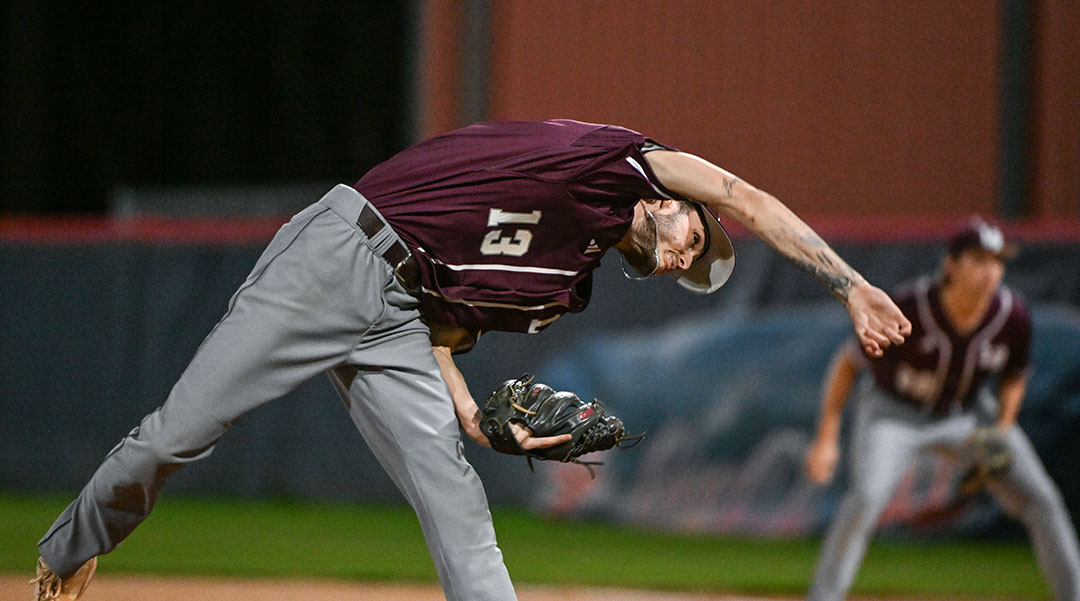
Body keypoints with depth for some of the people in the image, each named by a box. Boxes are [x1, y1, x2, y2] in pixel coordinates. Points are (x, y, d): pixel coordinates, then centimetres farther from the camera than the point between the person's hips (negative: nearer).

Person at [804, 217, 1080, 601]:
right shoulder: (907, 310, -31)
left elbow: (1013, 377, 2)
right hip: (893, 412, -4)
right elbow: (847, 363, -18)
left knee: (1041, 501, -4)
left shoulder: (1012, 317, -20)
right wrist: (826, 440, -21)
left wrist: (1001, 432, -12)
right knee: (866, 498, -28)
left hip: (969, 412, 4)